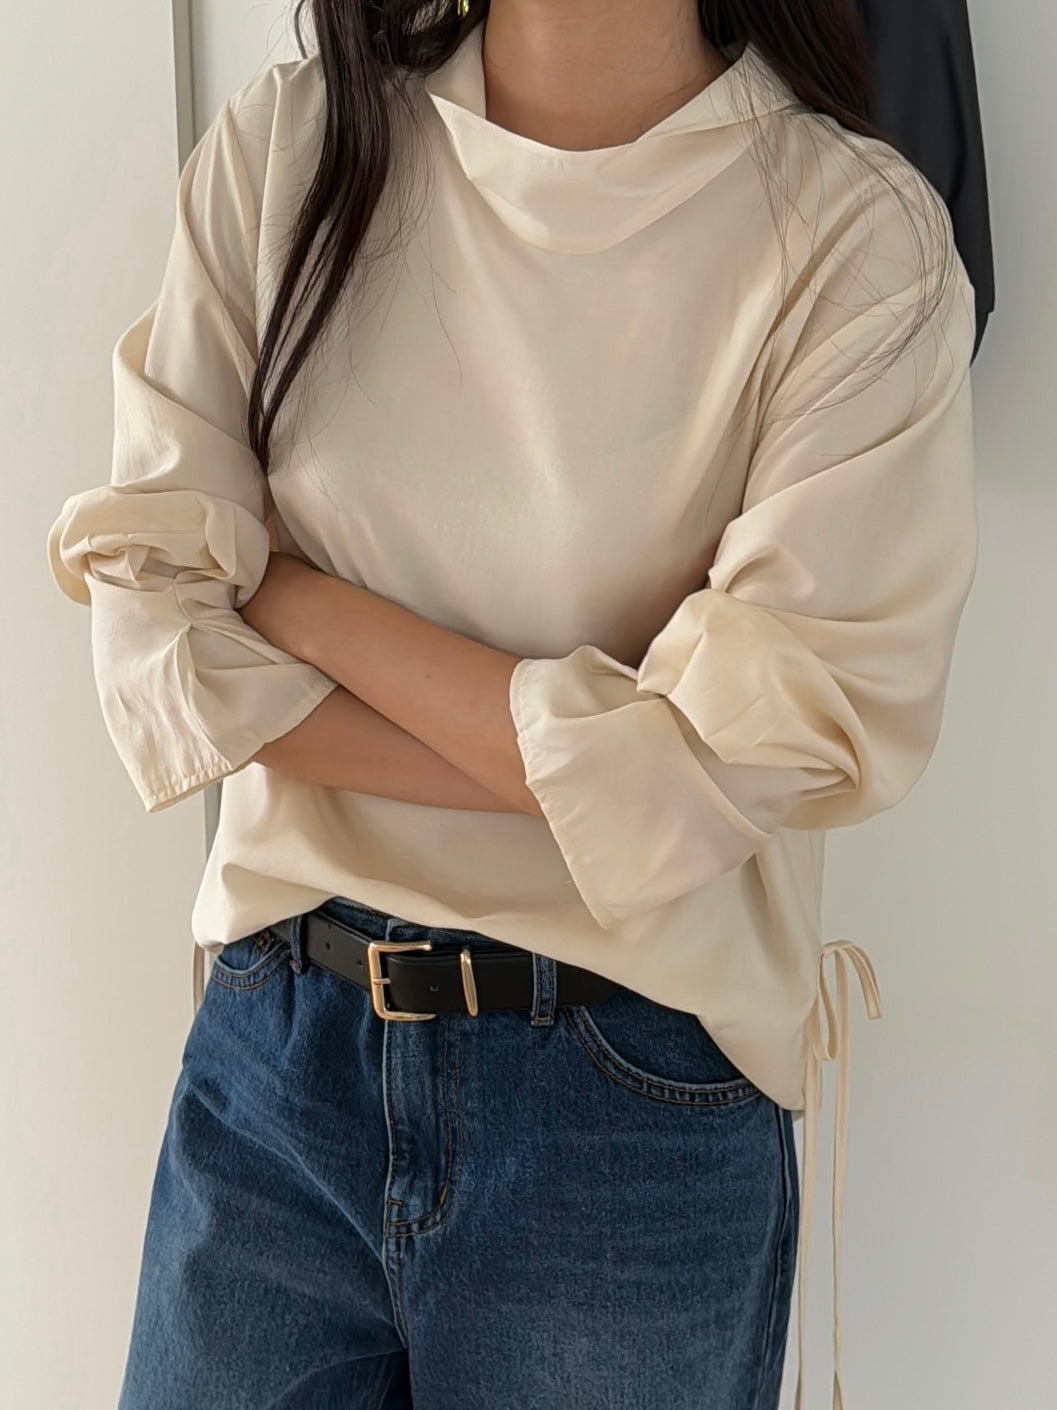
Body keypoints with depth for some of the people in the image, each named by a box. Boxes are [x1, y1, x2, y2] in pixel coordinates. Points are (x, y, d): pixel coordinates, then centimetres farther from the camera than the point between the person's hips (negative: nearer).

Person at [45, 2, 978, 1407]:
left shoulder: (860, 232, -10)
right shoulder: (285, 146, -1)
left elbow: (778, 751, -16)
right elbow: (153, 638, -7)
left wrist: (290, 595, -11)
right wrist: (593, 762, -15)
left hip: (640, 1101, -2)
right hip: (275, 1046, 3)